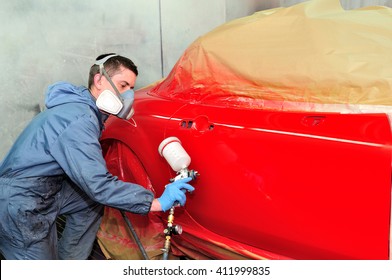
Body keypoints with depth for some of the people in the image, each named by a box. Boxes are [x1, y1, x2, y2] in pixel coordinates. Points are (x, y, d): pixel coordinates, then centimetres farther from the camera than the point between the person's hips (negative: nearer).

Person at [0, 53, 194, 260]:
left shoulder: (81, 106, 6)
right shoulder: (79, 118, -24)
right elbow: (98, 185, -29)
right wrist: (158, 202, -27)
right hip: (18, 206, -9)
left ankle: (67, 259, 17)